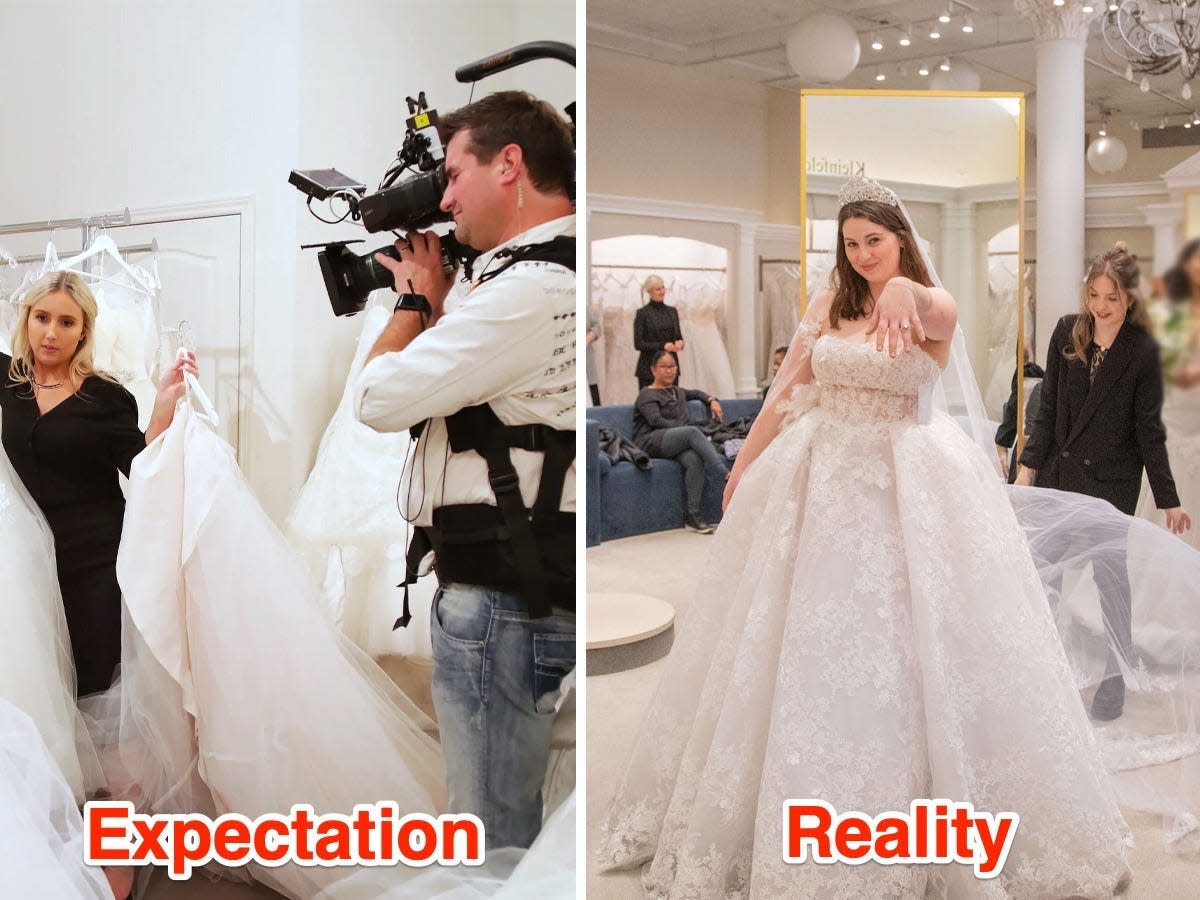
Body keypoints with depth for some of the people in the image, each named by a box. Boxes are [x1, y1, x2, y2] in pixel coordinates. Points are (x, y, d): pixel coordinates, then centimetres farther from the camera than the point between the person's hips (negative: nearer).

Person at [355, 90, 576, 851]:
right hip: (525, 587, 10)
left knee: (492, 831, 1)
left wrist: (414, 298, 1)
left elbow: (381, 398, -15)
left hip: (500, 599, -10)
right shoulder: (555, 275, 13)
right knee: (512, 811, 22)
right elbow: (471, 379, 20)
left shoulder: (532, 288, -20)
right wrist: (438, 299, 11)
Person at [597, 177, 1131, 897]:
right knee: (805, 641, 8)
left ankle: (909, 809, 16)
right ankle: (806, 804, 23)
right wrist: (744, 464, 14)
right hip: (820, 476, 4)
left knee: (902, 640, 0)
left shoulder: (936, 308, -6)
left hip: (906, 480, -4)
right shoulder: (829, 304, 7)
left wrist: (903, 292, -55)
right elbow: (788, 389, 11)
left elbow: (931, 306, -32)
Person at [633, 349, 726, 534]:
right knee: (693, 431, -33)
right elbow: (656, 421, -8)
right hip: (651, 443, -5)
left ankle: (694, 517, -34)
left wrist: (711, 400, 27)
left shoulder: (678, 392, 30)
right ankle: (728, 475, -42)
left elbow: (696, 393, 48)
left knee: (695, 460, -31)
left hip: (674, 445, 6)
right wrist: (683, 428, -14)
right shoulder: (647, 394, 8)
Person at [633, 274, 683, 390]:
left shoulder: (672, 311, 12)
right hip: (649, 368, -4)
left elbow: (678, 336, 18)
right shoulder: (642, 313, -3)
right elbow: (638, 344, -7)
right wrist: (662, 346, -17)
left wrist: (679, 342, -6)